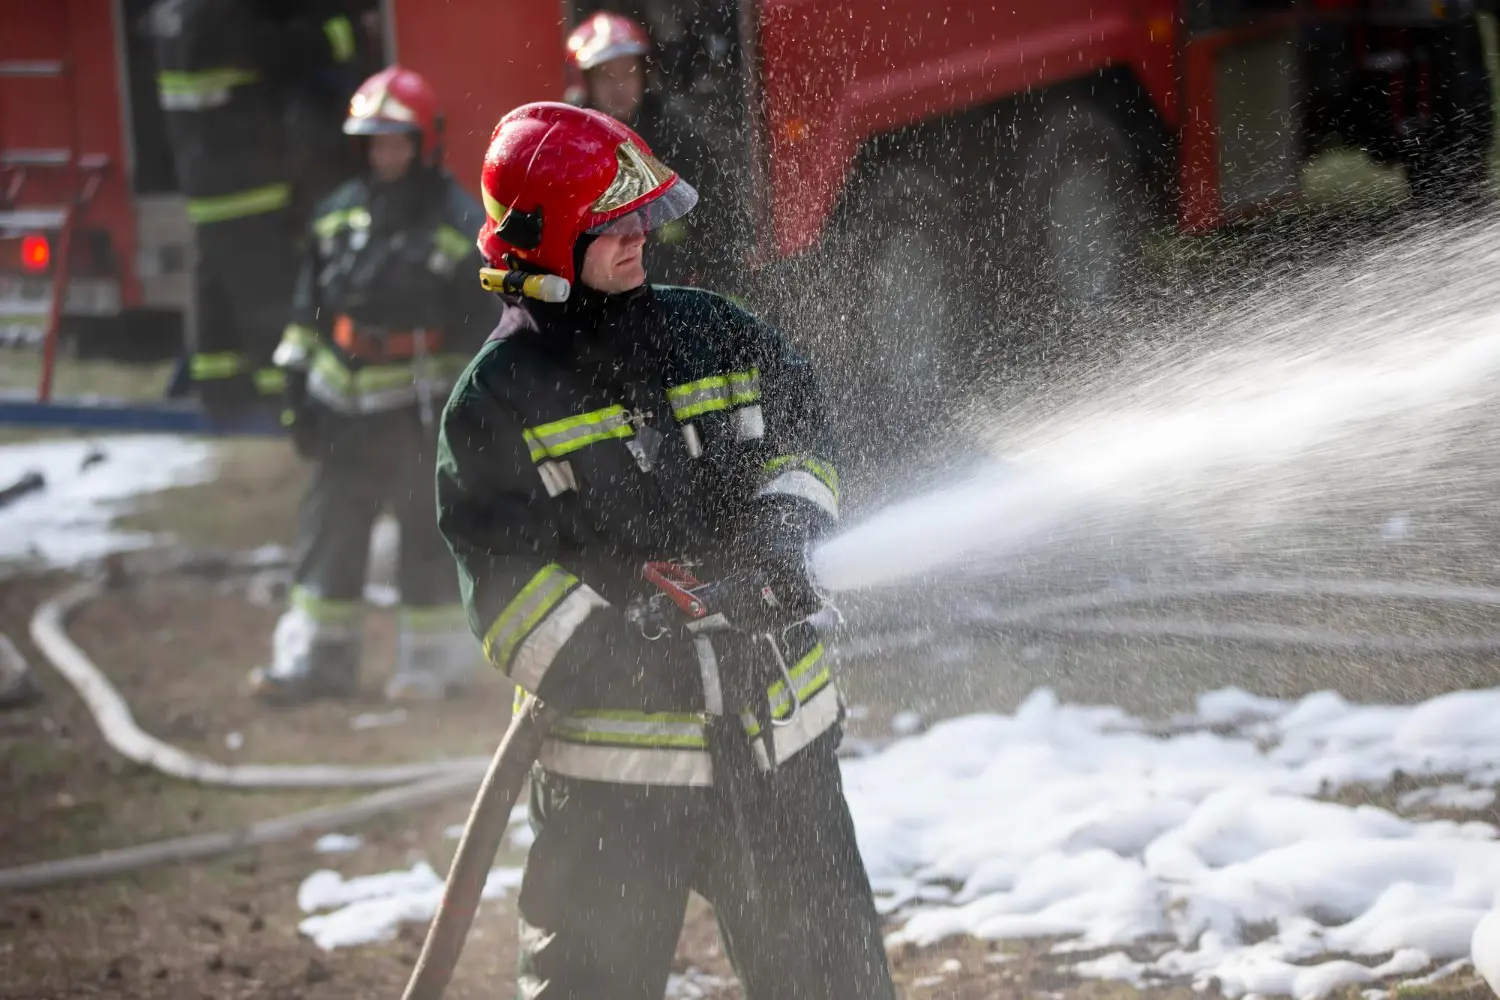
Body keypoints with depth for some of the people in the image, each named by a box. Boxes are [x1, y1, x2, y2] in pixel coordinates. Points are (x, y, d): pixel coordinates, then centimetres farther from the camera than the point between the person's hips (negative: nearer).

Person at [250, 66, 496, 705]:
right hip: (346, 406, 5)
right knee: (329, 527, 7)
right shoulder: (338, 215, 9)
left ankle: (436, 658, 13)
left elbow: (489, 323, -6)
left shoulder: (459, 225, -6)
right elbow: (310, 306, 14)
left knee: (426, 530, 3)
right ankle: (317, 655, 13)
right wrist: (299, 389, 11)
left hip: (420, 409, -5)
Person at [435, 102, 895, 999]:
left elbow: (802, 438, 13)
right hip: (614, 768, -4)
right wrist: (626, 662, -24)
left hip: (780, 734, 4)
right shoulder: (497, 403, -7)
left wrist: (780, 538, -8)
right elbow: (507, 584, -12)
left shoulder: (714, 335, 5)